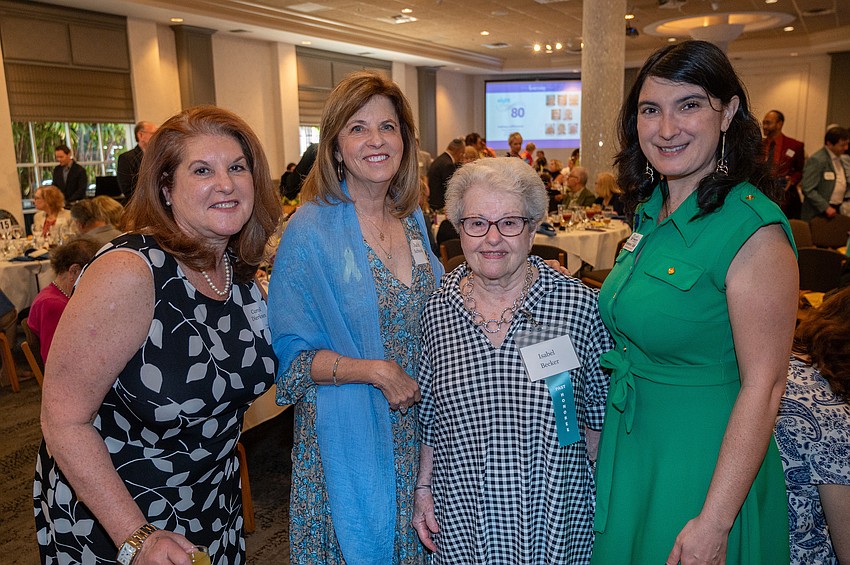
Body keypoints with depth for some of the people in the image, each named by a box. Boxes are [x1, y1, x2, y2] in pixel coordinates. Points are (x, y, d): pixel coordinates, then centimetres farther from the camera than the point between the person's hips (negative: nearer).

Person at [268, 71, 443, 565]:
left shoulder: (414, 219, 2)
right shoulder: (310, 231, -15)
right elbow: (291, 357, -14)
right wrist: (377, 371, -21)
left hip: (416, 428, 5)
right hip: (347, 438, -5)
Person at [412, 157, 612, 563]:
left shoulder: (579, 304, -12)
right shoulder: (437, 310, -4)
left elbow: (602, 409, -1)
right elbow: (430, 416, 6)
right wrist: (423, 487, 7)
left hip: (555, 514, -1)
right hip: (463, 514, 2)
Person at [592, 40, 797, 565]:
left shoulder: (754, 230, -21)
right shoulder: (652, 211, 3)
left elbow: (763, 388, -22)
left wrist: (714, 522, -22)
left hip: (701, 460, -7)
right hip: (630, 448, 8)